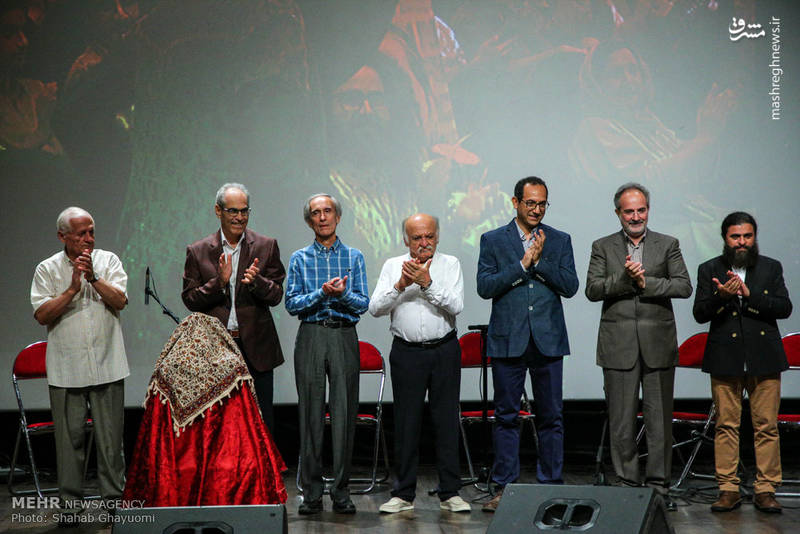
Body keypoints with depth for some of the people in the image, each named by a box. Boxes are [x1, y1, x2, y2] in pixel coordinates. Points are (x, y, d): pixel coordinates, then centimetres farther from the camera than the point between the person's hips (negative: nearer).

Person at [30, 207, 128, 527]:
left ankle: (114, 498, 15)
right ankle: (70, 503, 14)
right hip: (66, 369, 0)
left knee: (110, 436, 4)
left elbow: (120, 301, -5)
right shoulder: (48, 269, 5)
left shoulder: (108, 261, 7)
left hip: (106, 366, 0)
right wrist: (73, 288, -13)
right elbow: (42, 314, -5)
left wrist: (93, 278, -16)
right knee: (70, 437, 4)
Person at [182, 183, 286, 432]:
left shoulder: (266, 246, 4)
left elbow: (276, 295, 1)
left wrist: (256, 282, -20)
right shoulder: (197, 251, 5)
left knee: (262, 421, 3)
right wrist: (219, 282, -15)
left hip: (256, 347, 0)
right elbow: (190, 299, 1)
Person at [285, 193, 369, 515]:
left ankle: (341, 492, 7)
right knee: (310, 413, 0)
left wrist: (343, 294, -17)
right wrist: (322, 293, -15)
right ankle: (311, 493, 6)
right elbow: (292, 304, 0)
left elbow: (363, 304, 2)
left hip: (344, 336, 0)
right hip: (311, 337, 0)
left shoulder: (354, 257, 10)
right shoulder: (300, 259, 9)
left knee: (344, 413, -1)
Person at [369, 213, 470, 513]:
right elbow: (375, 308, -2)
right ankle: (404, 494, 12)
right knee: (406, 423, 4)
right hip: (406, 352, 1)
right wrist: (400, 285, -15)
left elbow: (456, 306, -9)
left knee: (447, 421, 2)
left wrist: (427, 282, -19)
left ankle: (450, 493, 10)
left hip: (444, 351, -1)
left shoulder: (450, 264, 4)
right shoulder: (393, 266, 8)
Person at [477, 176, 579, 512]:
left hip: (548, 341, 1)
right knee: (506, 416, 4)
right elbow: (484, 287, -7)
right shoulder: (493, 240, 4)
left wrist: (540, 260, -12)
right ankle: (504, 487, 11)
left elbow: (570, 286, -1)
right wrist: (523, 263, -12)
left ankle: (551, 484, 14)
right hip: (507, 341, -1)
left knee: (551, 417, 5)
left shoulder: (559, 241, 8)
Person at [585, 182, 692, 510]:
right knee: (621, 421, 3)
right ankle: (627, 484, 12)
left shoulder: (668, 245, 9)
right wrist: (624, 278, -16)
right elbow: (592, 290, -2)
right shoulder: (602, 247, 9)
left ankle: (658, 486, 11)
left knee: (659, 419, 3)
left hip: (658, 345, 0)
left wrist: (646, 282, -13)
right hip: (619, 346, 0)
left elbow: (684, 286, -2)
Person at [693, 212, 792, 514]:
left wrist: (749, 294, -14)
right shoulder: (709, 270, 8)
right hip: (725, 360, 0)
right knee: (726, 426, 1)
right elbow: (699, 313, 1)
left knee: (766, 426, 0)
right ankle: (728, 490, 8)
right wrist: (721, 295, -18)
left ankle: (765, 490, 7)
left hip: (764, 359, 0)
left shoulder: (771, 268, 9)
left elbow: (784, 308, -2)